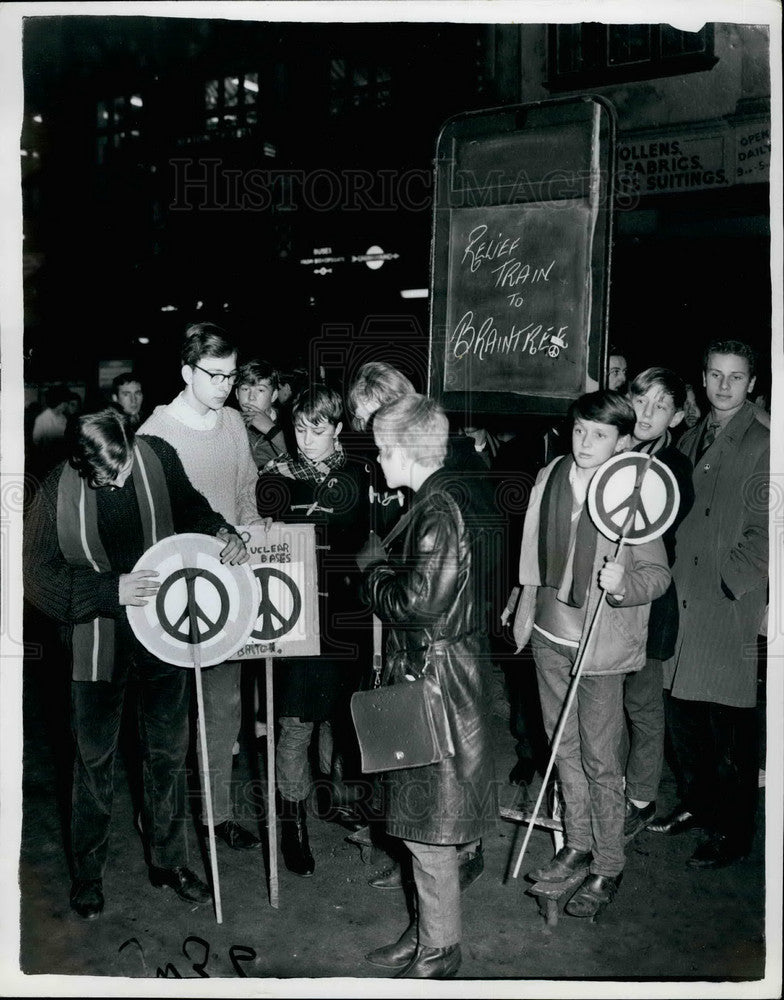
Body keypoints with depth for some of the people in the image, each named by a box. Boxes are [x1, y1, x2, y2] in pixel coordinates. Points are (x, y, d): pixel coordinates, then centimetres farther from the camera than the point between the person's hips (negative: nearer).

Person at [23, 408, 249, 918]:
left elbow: (188, 506, 6)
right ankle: (88, 871, 34)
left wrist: (221, 531, -14)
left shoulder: (158, 456, -13)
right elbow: (40, 576, -15)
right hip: (99, 639, -2)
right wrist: (113, 589, -28)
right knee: (95, 760, 13)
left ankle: (170, 859, 35)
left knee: (168, 752, 16)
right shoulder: (58, 491, -20)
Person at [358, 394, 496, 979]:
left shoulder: (441, 509, -21)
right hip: (425, 673, 10)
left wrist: (375, 569, -10)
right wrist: (386, 559, 2)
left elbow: (419, 601, -26)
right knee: (422, 817, 20)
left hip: (437, 680, -10)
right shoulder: (442, 499, 10)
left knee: (429, 824, 5)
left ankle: (440, 951, 22)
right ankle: (427, 932, 35)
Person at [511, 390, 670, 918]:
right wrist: (527, 608, 17)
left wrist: (623, 584, -31)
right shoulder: (550, 477, 1)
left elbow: (658, 572, -11)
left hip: (601, 643, -6)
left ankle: (608, 869, 20)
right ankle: (577, 846, 36)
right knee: (564, 747, 18)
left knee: (600, 760, 3)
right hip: (550, 634, 6)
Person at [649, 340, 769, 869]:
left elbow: (763, 533, -12)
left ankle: (732, 833, 18)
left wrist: (725, 583, -18)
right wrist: (671, 578, 8)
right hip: (682, 598, 7)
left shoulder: (762, 445, -7)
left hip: (731, 607, -6)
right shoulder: (691, 439, 14)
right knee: (682, 715, 16)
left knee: (730, 726, 3)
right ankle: (695, 803, 35)